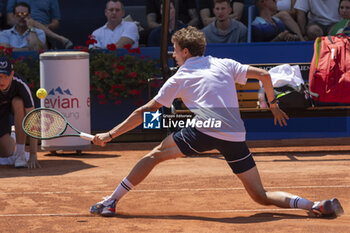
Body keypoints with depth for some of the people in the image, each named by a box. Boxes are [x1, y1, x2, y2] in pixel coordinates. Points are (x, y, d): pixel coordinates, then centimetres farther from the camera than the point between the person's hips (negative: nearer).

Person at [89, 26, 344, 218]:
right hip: (235, 137, 4)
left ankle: (111, 201, 8)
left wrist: (110, 135, 23)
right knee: (261, 196, 9)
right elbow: (263, 75, 12)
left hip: (204, 132, -4)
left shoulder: (178, 79, 15)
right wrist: (273, 105, 28)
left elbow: (145, 112, 17)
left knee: (154, 155, 14)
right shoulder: (225, 65, 20)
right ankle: (317, 206, -10)